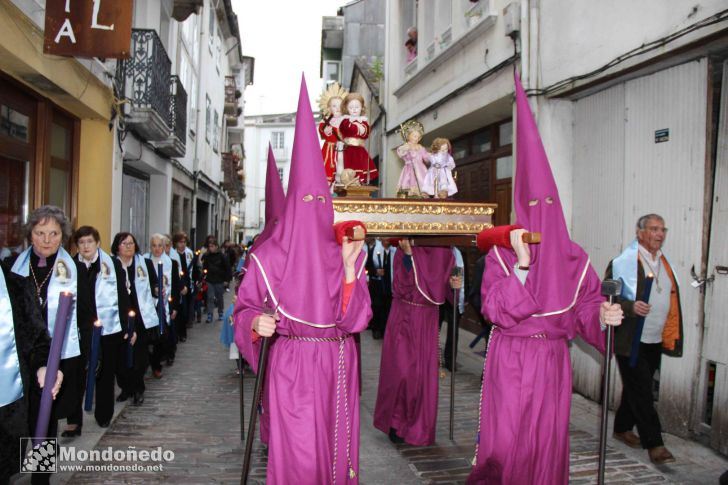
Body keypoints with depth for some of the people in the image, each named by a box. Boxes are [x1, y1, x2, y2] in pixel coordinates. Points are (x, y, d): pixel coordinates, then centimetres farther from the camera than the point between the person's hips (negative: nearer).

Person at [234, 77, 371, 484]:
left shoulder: (347, 252, 3)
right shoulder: (269, 254, -2)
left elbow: (355, 319, -4)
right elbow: (246, 307, 4)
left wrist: (349, 266, -15)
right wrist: (256, 322, -19)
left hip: (338, 365, 3)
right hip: (291, 365, -2)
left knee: (337, 448, 10)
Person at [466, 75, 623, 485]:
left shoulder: (575, 259, 2)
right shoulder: (500, 255, -6)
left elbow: (584, 310, 3)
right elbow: (497, 312, -15)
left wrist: (602, 318, -18)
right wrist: (521, 264, -24)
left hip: (553, 363, 2)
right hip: (509, 362, -2)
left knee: (547, 443, 9)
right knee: (504, 442, 3)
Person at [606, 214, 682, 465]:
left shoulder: (664, 263, 11)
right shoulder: (623, 262, -12)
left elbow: (671, 298, 21)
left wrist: (671, 337, 16)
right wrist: (631, 306, -29)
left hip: (655, 341, 7)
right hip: (630, 340, -7)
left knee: (636, 388, 17)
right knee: (641, 390, -3)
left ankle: (622, 428, 32)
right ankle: (654, 443, 3)